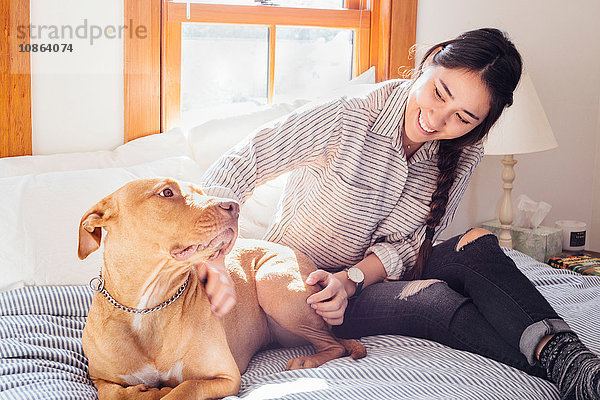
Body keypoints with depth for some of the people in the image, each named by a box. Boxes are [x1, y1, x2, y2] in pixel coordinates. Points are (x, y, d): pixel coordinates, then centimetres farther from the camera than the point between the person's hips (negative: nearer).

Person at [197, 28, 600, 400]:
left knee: (477, 244, -22)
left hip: (368, 280, 5)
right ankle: (556, 363, -33)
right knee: (429, 296, -31)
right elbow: (233, 168, -24)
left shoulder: (461, 157, -5)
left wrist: (350, 280, -27)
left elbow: (404, 243, -7)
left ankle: (563, 350, -35)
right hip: (294, 284, -4)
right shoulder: (346, 119, -21)